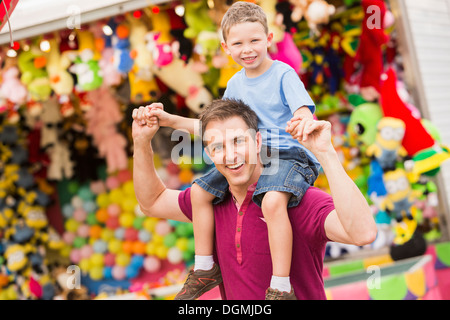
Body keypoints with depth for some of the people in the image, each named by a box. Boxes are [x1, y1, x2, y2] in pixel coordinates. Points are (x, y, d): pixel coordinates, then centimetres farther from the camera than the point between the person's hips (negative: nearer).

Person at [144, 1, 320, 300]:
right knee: (200, 190, 0)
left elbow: (304, 112, -21)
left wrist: (303, 124, -47)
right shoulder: (235, 84, 14)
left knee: (272, 200, -36)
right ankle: (205, 267, 13)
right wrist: (172, 120, 16)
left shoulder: (283, 74, -6)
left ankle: (281, 286, -30)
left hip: (288, 155, -8)